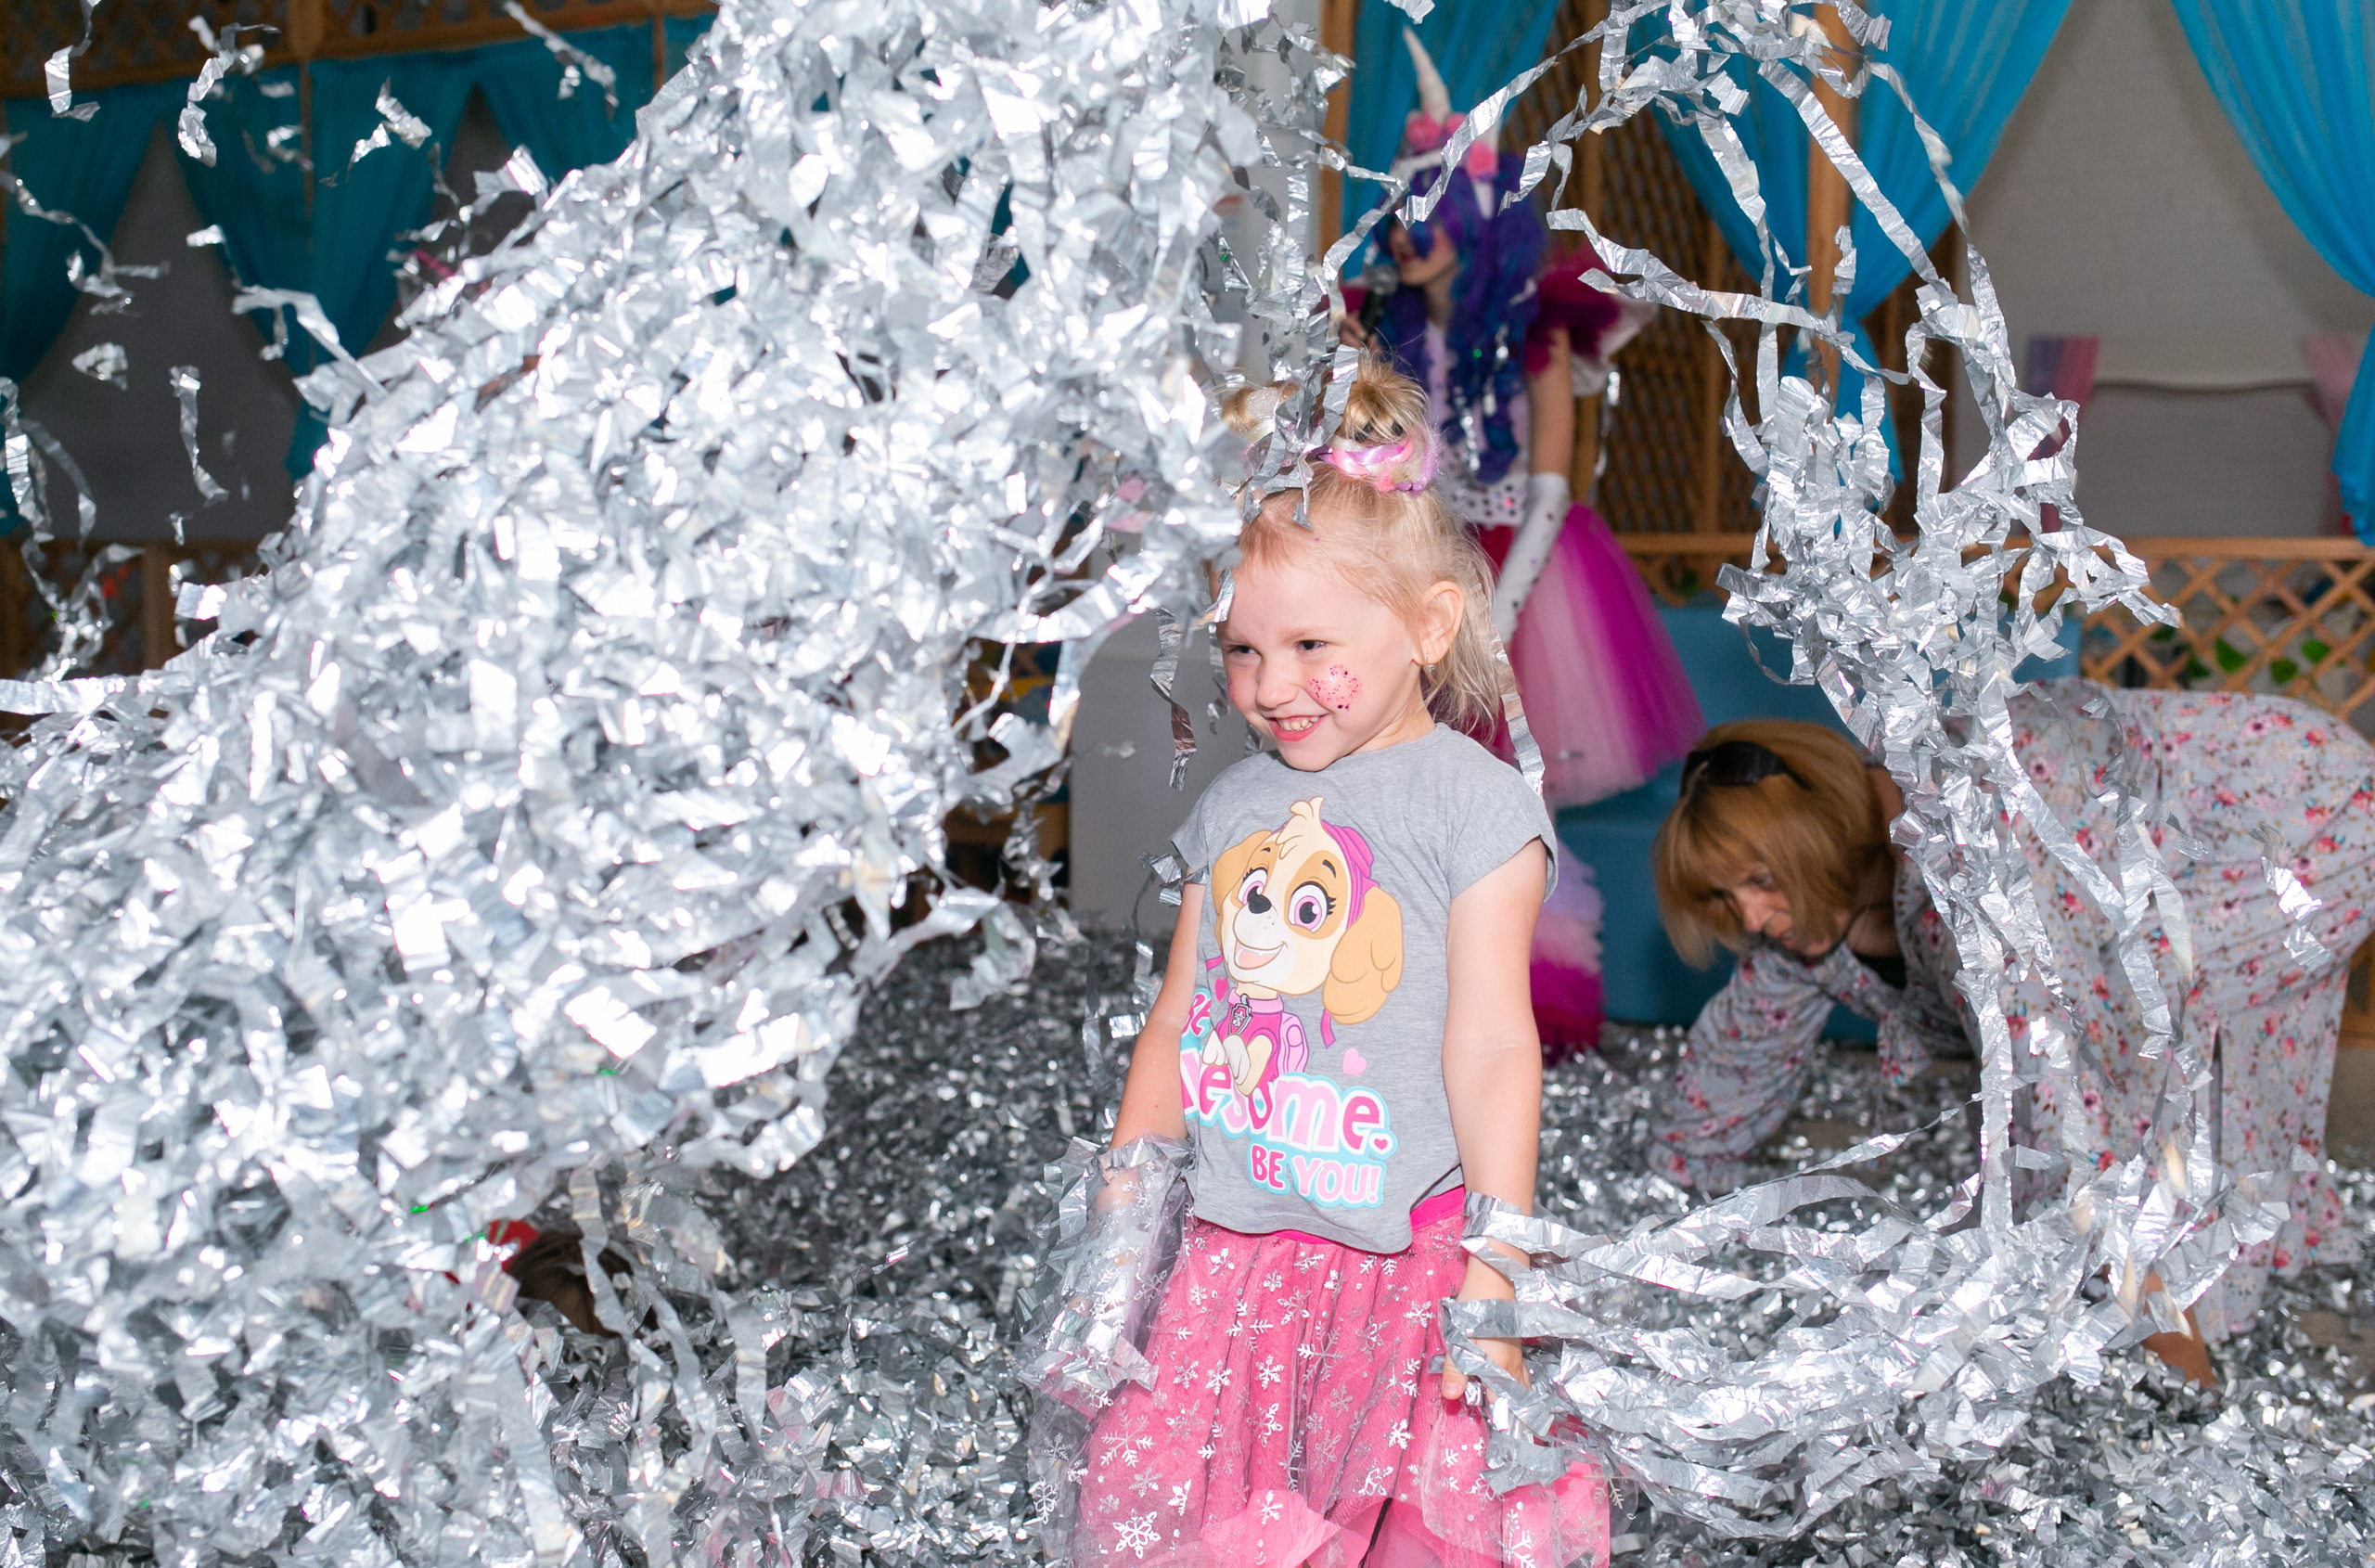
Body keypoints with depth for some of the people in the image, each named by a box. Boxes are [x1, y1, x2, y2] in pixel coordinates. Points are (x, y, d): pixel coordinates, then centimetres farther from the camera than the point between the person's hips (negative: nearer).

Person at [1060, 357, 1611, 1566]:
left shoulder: (1472, 797, -5)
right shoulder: (1230, 805, 10)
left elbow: (1491, 1047, -8)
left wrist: (1493, 1276, -11)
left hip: (1404, 1254, -4)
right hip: (1230, 1250, 5)